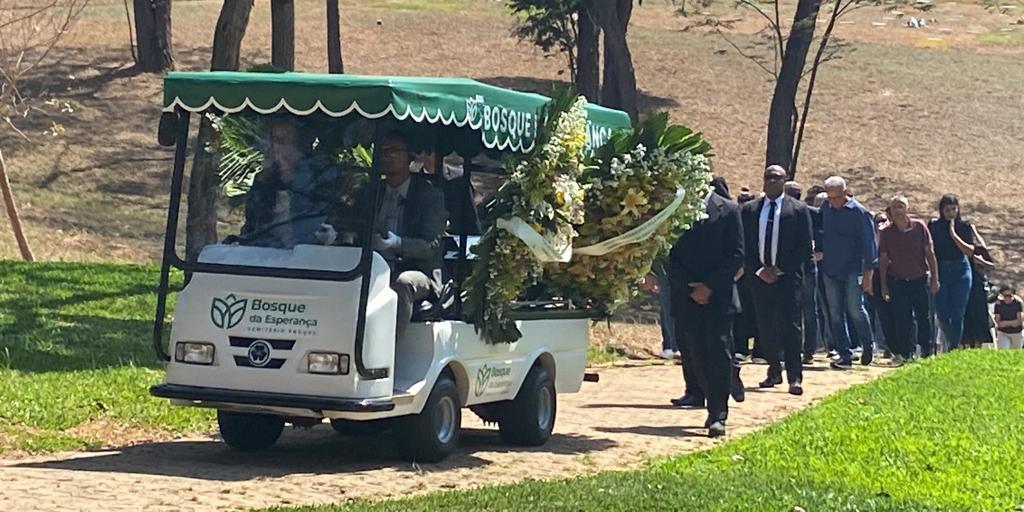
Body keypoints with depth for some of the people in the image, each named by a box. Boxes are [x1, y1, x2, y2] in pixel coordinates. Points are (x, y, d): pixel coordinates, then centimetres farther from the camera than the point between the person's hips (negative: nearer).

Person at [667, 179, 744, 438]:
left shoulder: (728, 210, 1)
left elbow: (737, 255, -2)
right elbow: (670, 255, 3)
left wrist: (709, 286, -9)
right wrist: (690, 287, -7)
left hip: (718, 295, -2)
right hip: (687, 296, 2)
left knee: (718, 353, -8)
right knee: (695, 352, 3)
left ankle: (717, 415, -10)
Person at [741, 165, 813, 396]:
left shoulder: (798, 210, 2)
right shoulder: (749, 210, 9)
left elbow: (805, 248, -2)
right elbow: (744, 246, 7)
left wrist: (780, 270, -9)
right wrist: (758, 270, -6)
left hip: (788, 277, -3)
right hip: (758, 277, 3)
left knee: (790, 326, -7)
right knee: (765, 327, 6)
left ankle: (795, 377, -8)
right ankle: (774, 372, 18)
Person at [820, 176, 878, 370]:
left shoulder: (859, 212, -7)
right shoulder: (825, 209, 6)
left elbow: (869, 244, -7)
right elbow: (819, 234, 17)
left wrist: (868, 273, -10)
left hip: (853, 269, -5)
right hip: (830, 270, 5)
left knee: (855, 309, -9)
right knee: (835, 314, 3)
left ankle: (868, 345, 15)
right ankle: (844, 355, 8)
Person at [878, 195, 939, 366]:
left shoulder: (919, 226, -3)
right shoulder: (886, 232, 0)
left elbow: (930, 253, 0)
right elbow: (883, 259, 5)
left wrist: (934, 278, -3)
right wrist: (883, 285, 4)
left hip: (919, 279, -1)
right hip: (897, 281, 1)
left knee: (923, 317, 4)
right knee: (901, 319, -1)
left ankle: (927, 352, 16)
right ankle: (905, 353, 4)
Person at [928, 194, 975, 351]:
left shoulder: (964, 226, 2)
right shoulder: (933, 226, 2)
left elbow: (970, 251, -8)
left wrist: (954, 235, -15)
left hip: (960, 271, -1)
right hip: (940, 272, 1)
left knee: (957, 314, -5)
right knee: (942, 314, 0)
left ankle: (954, 348, -1)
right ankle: (951, 342, 24)